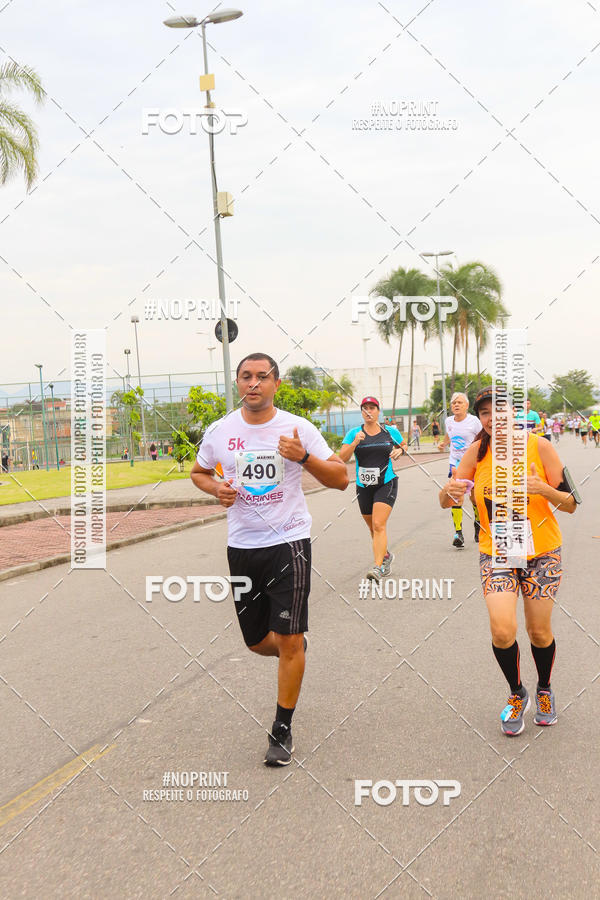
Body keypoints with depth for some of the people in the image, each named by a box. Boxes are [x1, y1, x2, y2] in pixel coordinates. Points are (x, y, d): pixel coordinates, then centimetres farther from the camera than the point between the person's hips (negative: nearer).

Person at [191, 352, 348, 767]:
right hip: (242, 546, 3)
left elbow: (341, 479, -4)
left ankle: (283, 732, 9)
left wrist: (303, 457, -21)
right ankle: (292, 650, 47)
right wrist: (217, 489, -4)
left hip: (289, 542, -3)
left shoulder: (298, 428, -5)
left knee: (290, 641, -6)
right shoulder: (220, 431, 1)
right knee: (257, 641, 11)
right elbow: (199, 472, 19)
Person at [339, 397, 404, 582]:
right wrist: (355, 443, -21)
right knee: (373, 528, 15)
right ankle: (386, 555, 41)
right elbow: (342, 457, -7)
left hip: (386, 484, -3)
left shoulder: (391, 432, 4)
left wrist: (399, 451, 1)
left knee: (379, 525, -19)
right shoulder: (354, 433, 1)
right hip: (363, 487, 3)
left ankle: (378, 567, -24)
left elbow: (402, 445, 23)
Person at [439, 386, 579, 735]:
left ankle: (545, 690, 38)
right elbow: (446, 502, -2)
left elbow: (571, 504, -8)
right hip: (496, 552, 1)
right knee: (502, 631, -13)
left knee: (539, 632, 7)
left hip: (541, 551, -1)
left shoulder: (538, 447, -12)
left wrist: (543, 489, -29)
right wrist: (449, 491, -26)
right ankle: (517, 694, 16)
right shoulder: (477, 451, -7)